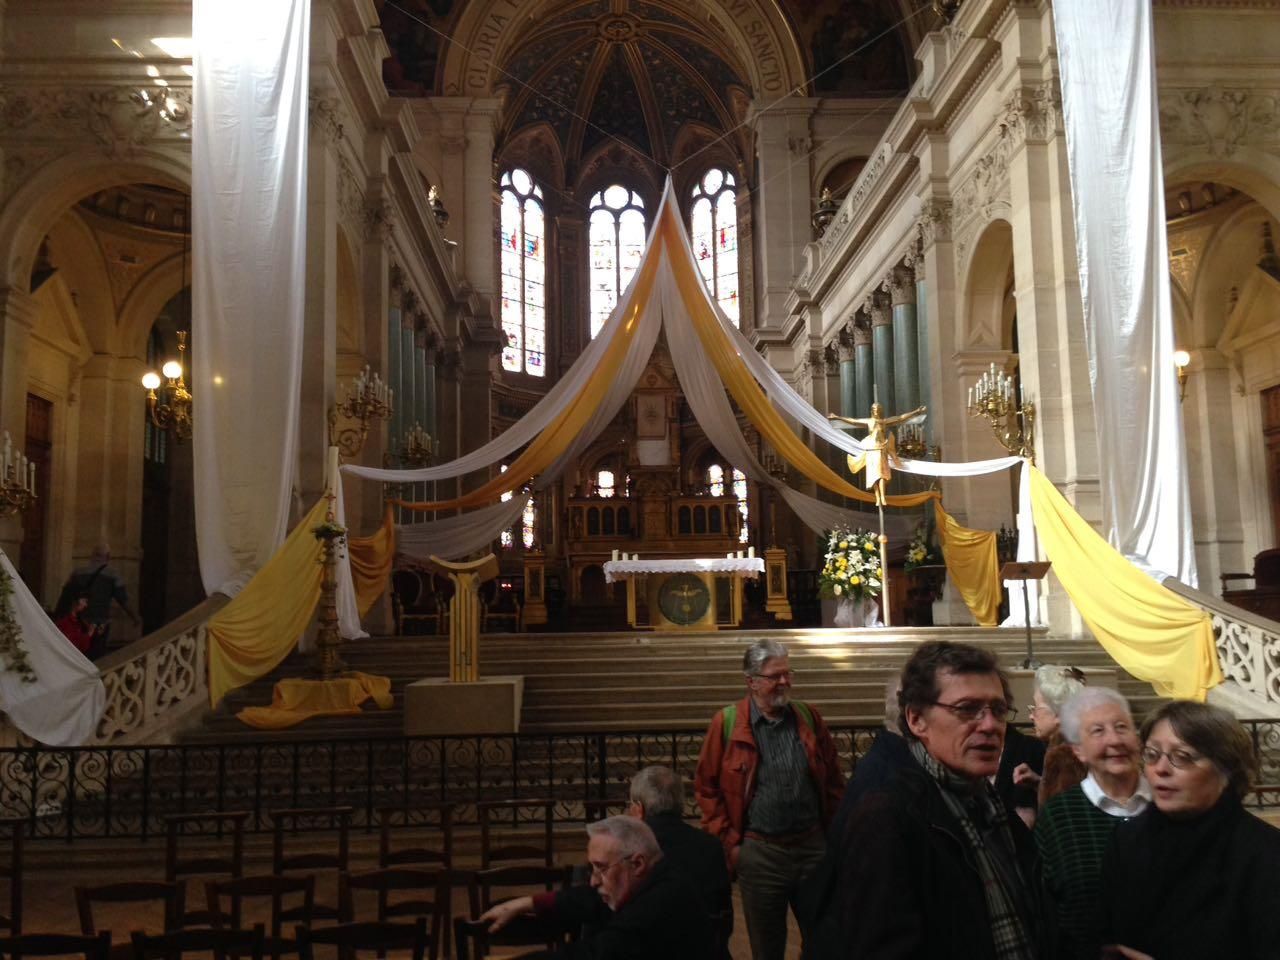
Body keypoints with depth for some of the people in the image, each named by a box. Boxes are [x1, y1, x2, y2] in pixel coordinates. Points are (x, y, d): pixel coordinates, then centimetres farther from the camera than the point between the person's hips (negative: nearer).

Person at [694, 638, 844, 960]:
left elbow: (833, 780, 11)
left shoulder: (808, 716, 4)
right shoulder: (726, 723, -5)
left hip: (813, 846, 2)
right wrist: (729, 844, -4)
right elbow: (707, 788, -1)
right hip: (759, 853, -2)